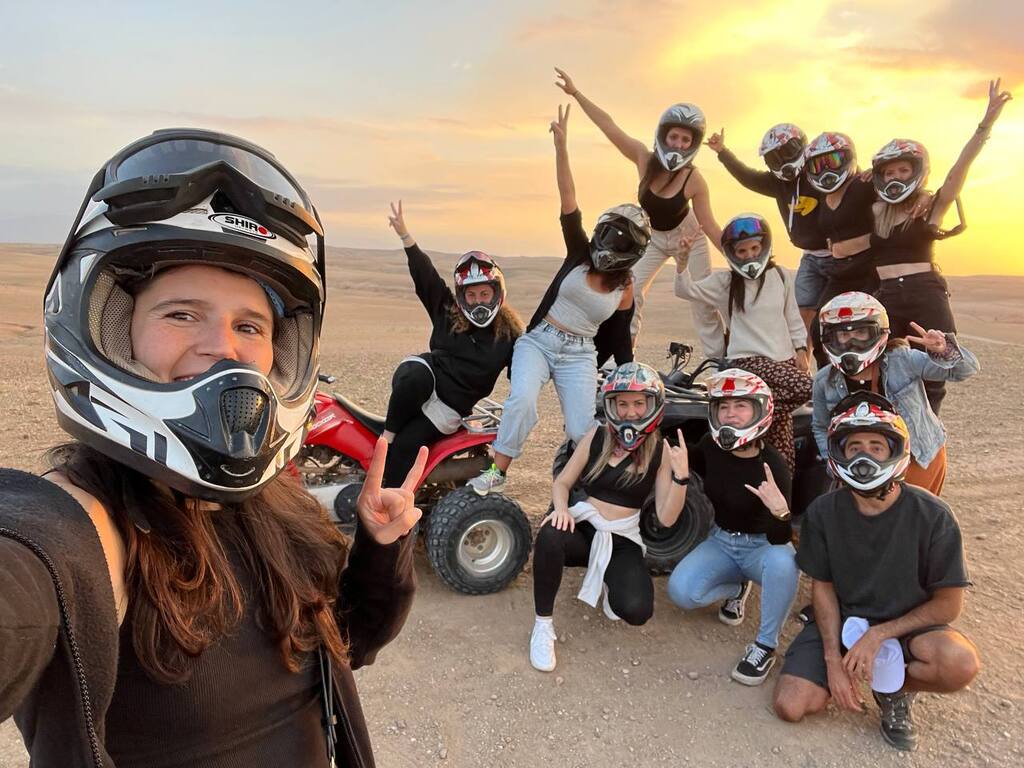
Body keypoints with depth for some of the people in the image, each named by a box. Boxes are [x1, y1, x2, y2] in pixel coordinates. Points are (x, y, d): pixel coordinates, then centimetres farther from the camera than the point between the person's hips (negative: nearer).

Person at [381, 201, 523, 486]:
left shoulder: (510, 333, 2)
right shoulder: (447, 312, 5)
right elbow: (425, 274, -2)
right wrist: (405, 235, -9)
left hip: (452, 405, -1)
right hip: (423, 381, 1)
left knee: (407, 444, -23)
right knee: (417, 372, -37)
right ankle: (387, 434, -20)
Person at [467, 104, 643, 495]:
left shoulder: (625, 289, 2)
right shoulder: (580, 254, -1)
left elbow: (620, 341, 10)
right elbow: (568, 199, -11)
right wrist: (561, 145, -20)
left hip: (580, 357, 1)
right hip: (538, 341, -1)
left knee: (582, 431, -6)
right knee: (522, 400, -27)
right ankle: (496, 472, -14)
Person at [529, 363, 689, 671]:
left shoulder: (661, 450, -3)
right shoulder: (597, 436, 1)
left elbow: (666, 518, -7)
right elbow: (562, 482, 7)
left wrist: (681, 475, -22)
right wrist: (561, 508, -15)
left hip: (623, 541, 0)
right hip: (583, 527, 1)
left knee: (636, 611, -26)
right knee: (550, 535, -35)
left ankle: (609, 580, 13)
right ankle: (543, 624, -14)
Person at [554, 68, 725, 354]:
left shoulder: (694, 180, -27)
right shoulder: (644, 158, -23)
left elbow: (710, 227, -18)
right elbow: (609, 126, -25)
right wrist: (575, 93, -27)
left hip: (688, 238, -2)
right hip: (652, 238, 2)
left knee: (703, 300, 2)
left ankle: (719, 360, 15)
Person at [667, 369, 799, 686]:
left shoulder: (772, 466, -23)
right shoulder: (709, 447, -12)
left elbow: (779, 541, -26)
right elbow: (692, 471, 16)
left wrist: (779, 510, -45)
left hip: (761, 547, -3)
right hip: (720, 542, 4)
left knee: (782, 562, -39)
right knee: (680, 591, -22)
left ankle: (765, 645, -15)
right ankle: (736, 588, 11)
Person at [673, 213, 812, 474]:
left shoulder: (781, 276, 11)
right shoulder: (724, 281, 2)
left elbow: (792, 317, 18)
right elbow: (686, 291, -10)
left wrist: (801, 350, 11)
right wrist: (682, 261, -25)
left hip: (783, 358, 4)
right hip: (748, 360, -4)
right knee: (803, 387, -28)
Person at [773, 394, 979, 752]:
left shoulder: (932, 516, -18)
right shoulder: (822, 512, -12)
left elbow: (948, 604, -11)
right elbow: (822, 586, -3)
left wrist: (879, 634, -20)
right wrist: (833, 658, -13)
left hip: (909, 625, -1)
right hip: (842, 619, 2)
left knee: (960, 663, -35)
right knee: (791, 706, -14)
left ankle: (895, 687, 0)